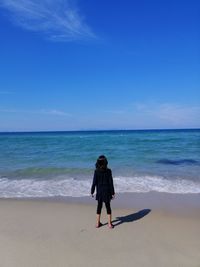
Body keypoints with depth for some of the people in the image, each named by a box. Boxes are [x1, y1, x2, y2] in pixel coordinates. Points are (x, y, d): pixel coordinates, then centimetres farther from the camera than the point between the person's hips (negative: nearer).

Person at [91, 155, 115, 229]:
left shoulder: (96, 171, -10)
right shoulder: (108, 171, -12)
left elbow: (94, 182, -7)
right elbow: (111, 183, -9)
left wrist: (92, 192, 3)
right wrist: (112, 192, -2)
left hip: (99, 192, 1)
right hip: (107, 192, -1)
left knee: (99, 206, 15)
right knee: (108, 207, 12)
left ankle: (98, 223, 25)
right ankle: (109, 224, 17)